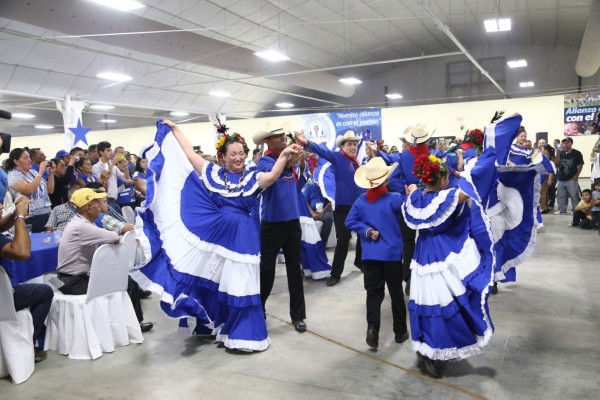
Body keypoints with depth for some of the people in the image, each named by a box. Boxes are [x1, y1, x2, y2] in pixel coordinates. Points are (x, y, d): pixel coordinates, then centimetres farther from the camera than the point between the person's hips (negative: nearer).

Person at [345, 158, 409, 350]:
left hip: (370, 254, 2)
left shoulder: (361, 200, 0)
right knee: (396, 292, 10)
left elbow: (350, 221, -1)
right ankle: (400, 331, 22)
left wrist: (367, 231, -4)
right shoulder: (394, 199, -11)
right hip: (392, 253, -2)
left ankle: (372, 328, -10)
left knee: (373, 292, 7)